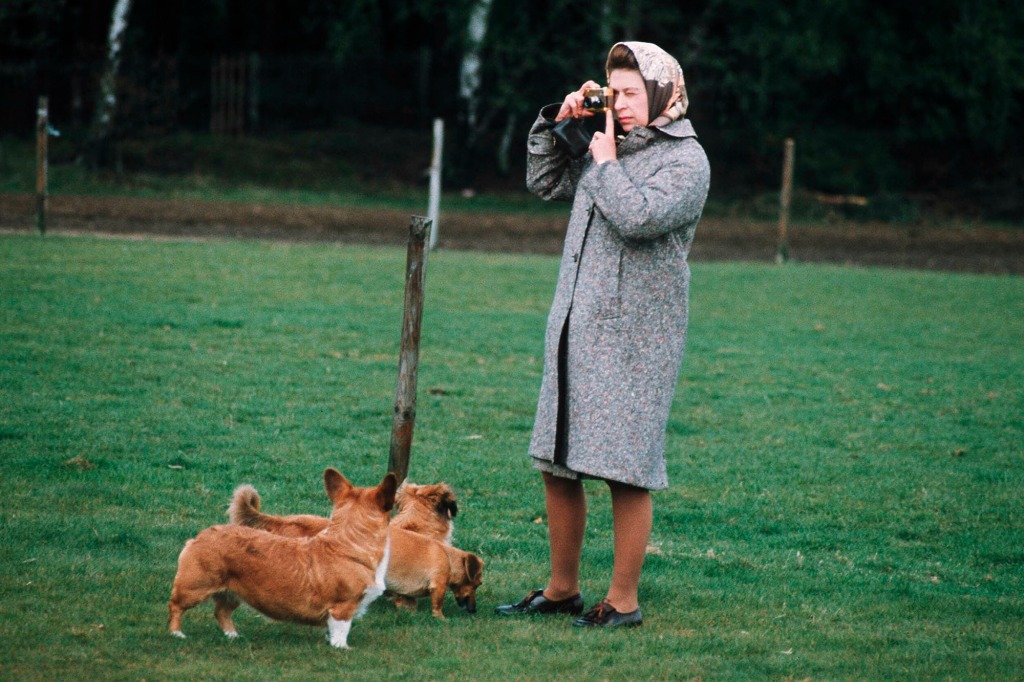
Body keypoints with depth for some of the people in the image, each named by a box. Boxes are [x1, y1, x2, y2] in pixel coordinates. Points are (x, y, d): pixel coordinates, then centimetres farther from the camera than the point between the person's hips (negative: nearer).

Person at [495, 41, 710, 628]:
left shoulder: (686, 160, -6)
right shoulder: (611, 147, 15)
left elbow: (638, 217, -22)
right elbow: (544, 181, 26)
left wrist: (605, 162, -8)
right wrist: (557, 121, 12)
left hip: (634, 340, -7)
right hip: (575, 331, 7)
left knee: (627, 473, -5)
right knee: (557, 465, 10)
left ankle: (624, 601, 4)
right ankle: (562, 589, 22)